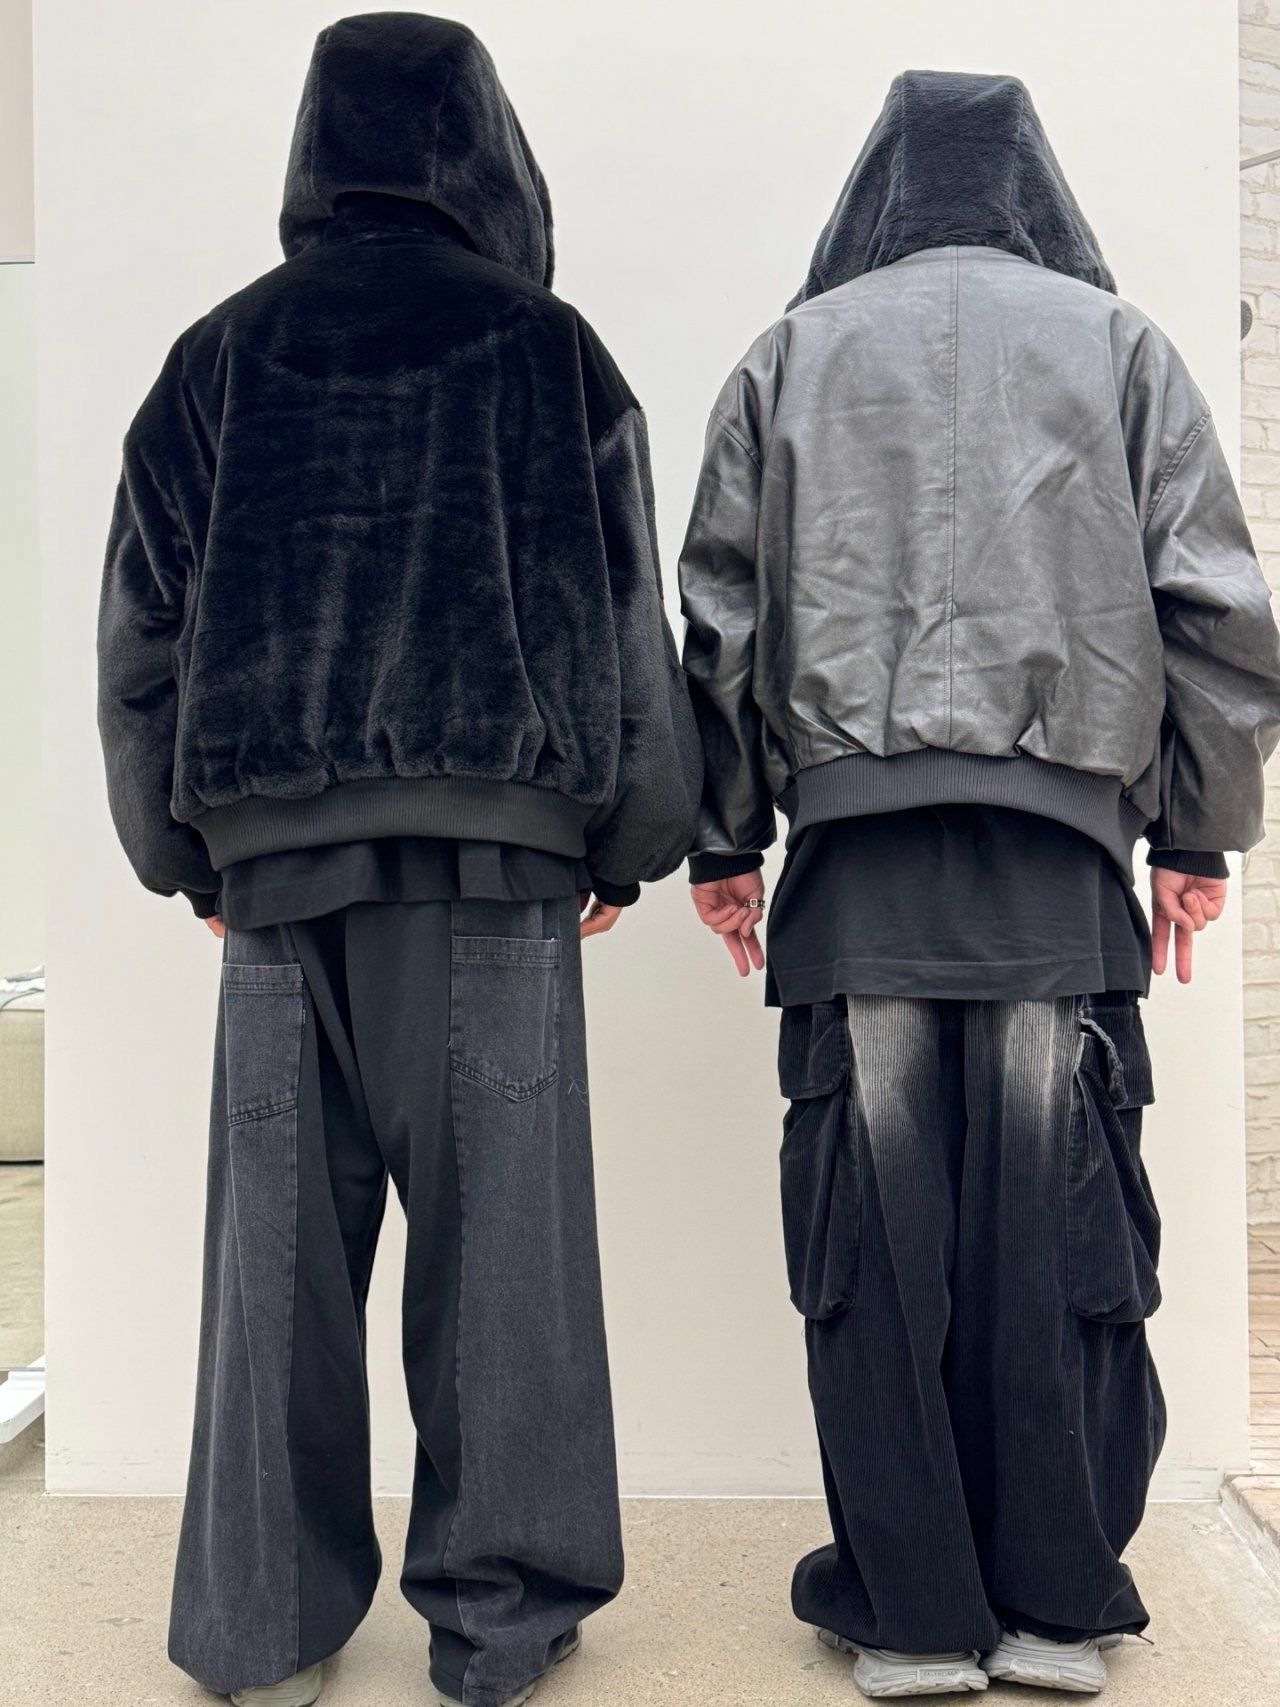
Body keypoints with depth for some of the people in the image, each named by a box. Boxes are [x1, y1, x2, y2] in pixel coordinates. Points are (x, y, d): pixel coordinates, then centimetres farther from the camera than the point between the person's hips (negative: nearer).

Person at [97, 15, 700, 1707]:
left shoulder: (219, 360, 13)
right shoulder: (548, 349, 7)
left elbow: (143, 631, 11)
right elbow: (624, 622, 5)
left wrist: (191, 854, 19)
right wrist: (631, 843, 13)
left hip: (279, 854, 3)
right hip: (497, 854, -2)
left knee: (280, 1234, 6)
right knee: (498, 1232, 3)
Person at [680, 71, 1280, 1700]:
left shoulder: (788, 355, 14)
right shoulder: (1115, 340, 13)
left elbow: (717, 618, 9)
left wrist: (723, 839, 14)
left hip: (855, 842, 0)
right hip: (1062, 846, 1)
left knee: (877, 1238, 3)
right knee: (1059, 1228, 4)